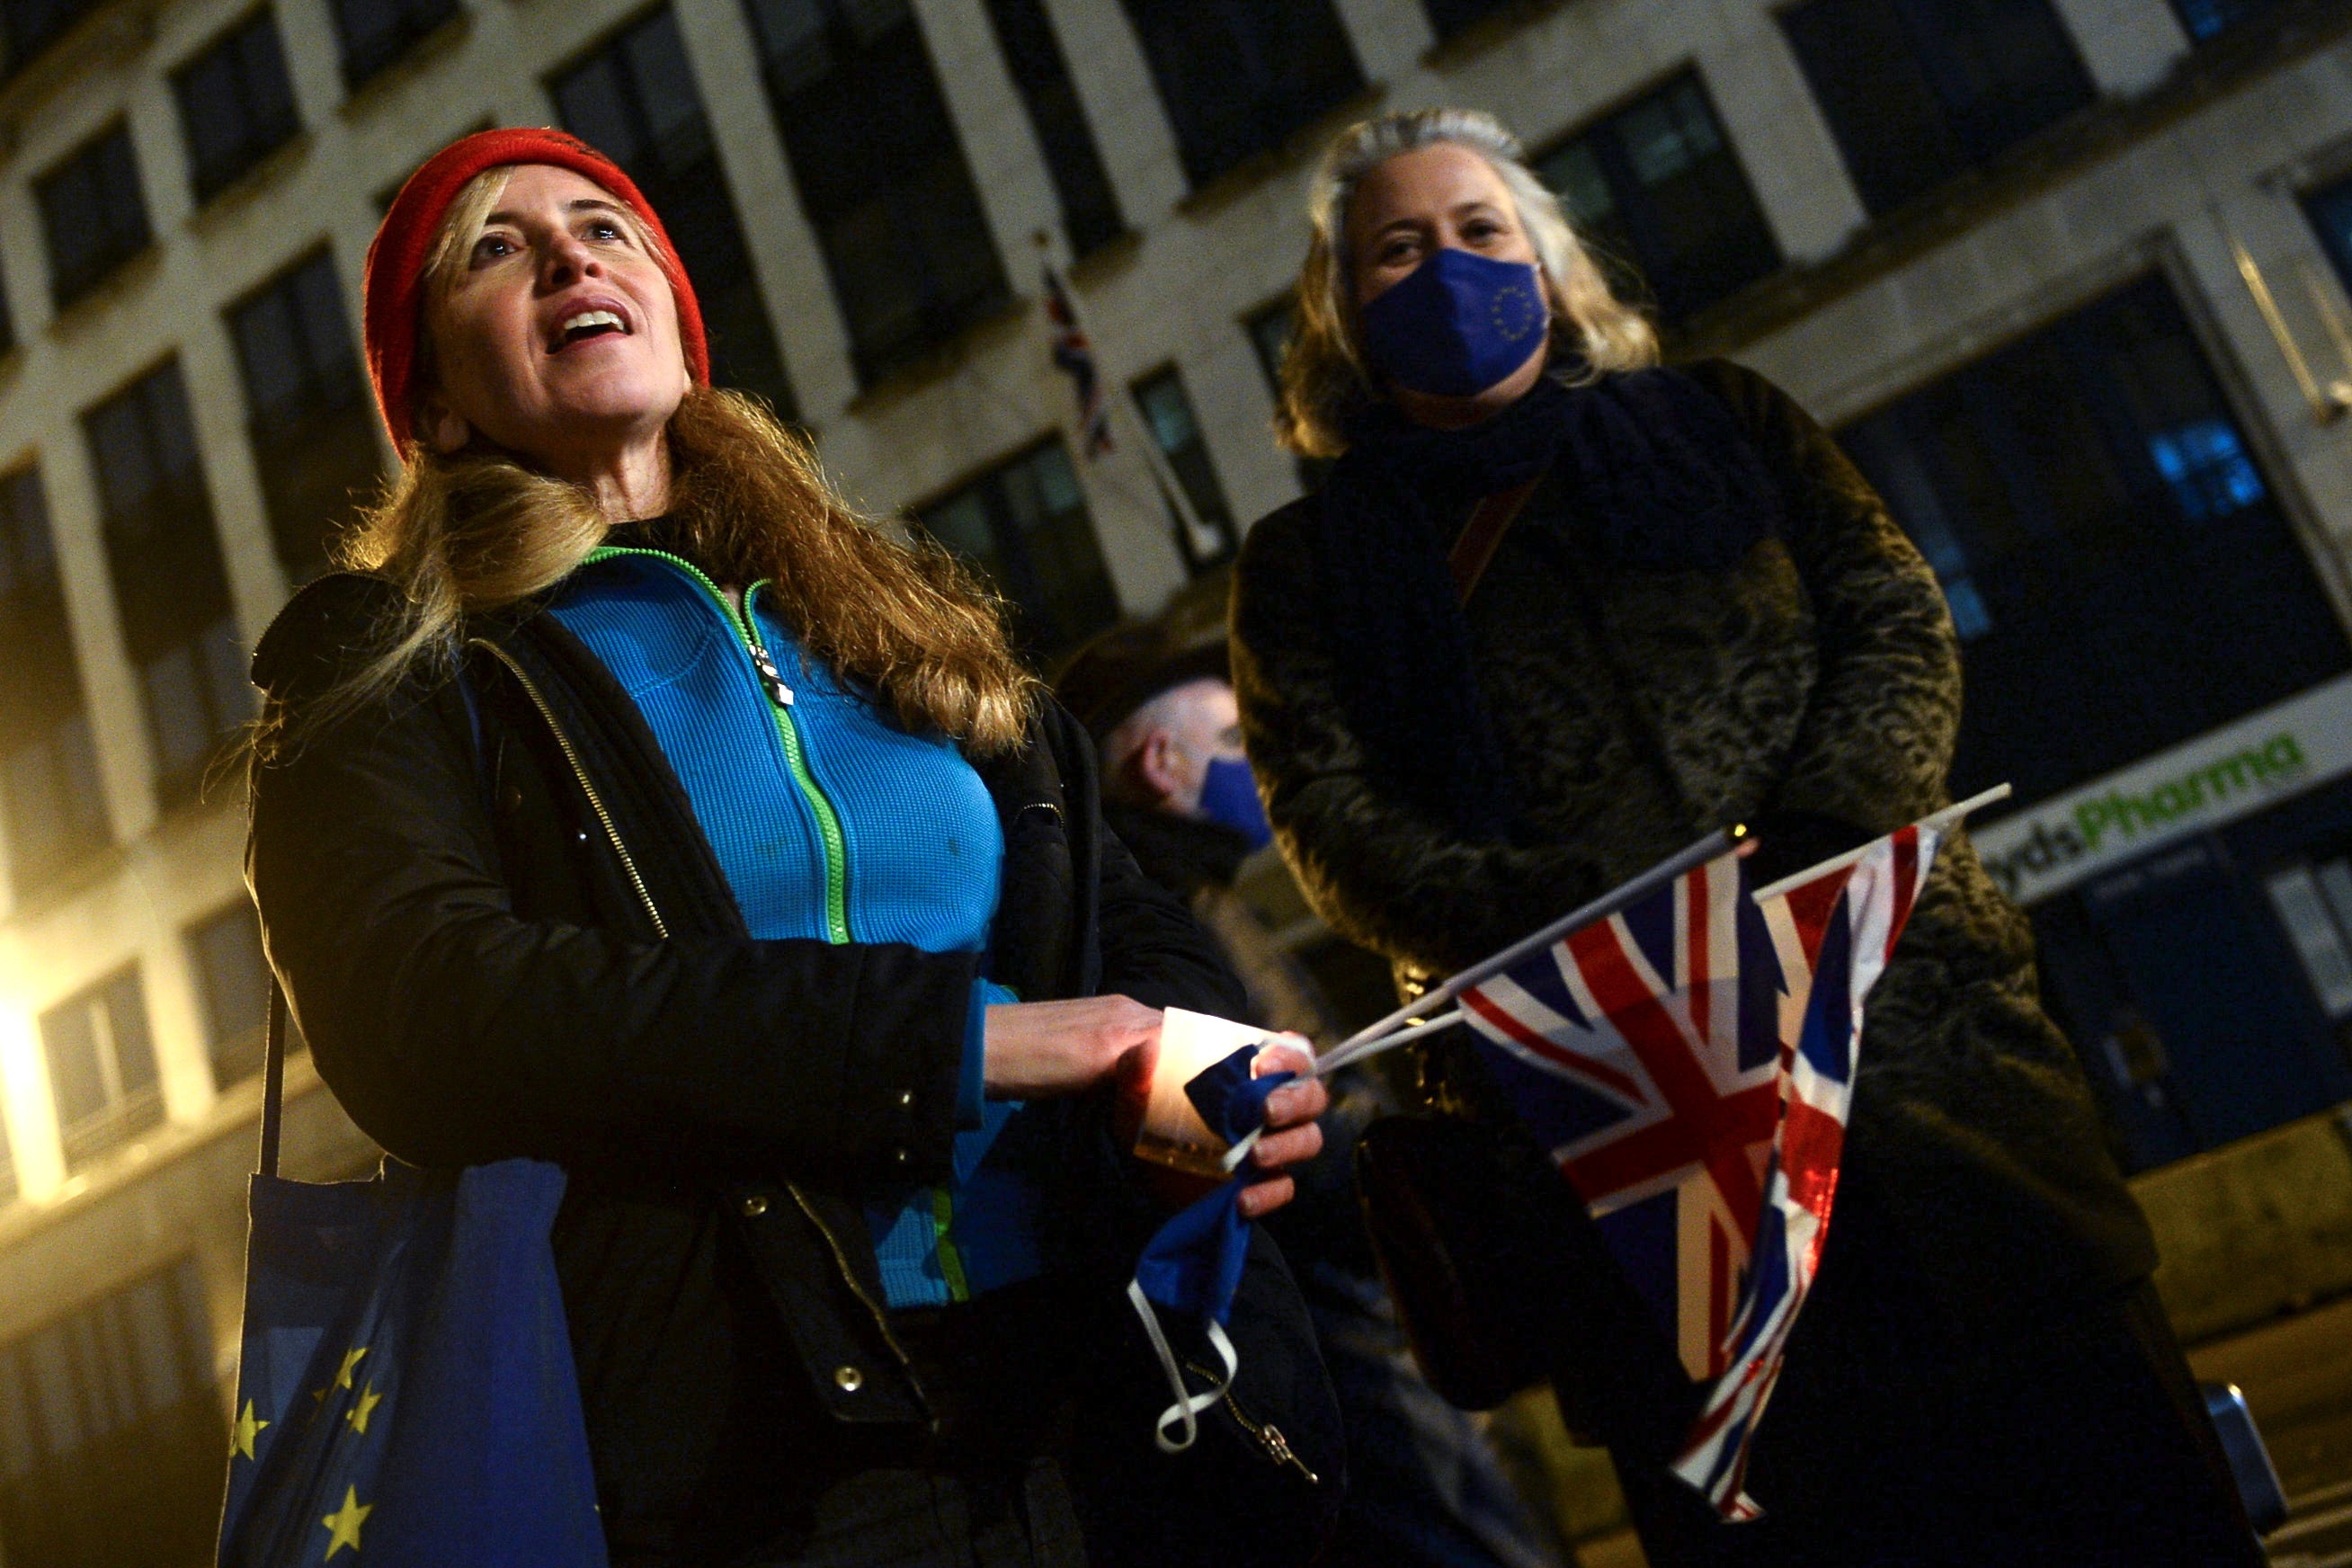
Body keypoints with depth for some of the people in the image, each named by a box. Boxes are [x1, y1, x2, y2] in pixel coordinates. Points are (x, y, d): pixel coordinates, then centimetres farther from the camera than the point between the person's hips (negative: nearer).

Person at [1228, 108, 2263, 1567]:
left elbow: (1901, 623, 8)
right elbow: (1333, 818, 0)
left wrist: (1810, 856, -12)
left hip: (1913, 1001, 2)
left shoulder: (1723, 420, 19)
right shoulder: (1309, 563, 14)